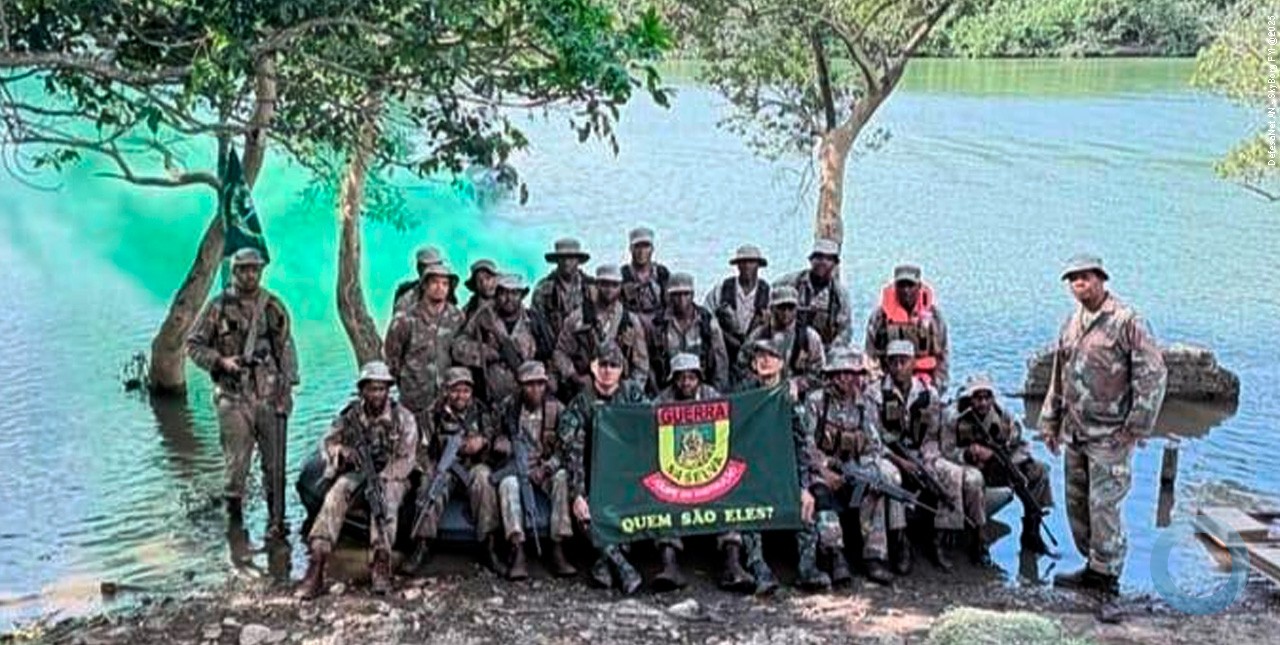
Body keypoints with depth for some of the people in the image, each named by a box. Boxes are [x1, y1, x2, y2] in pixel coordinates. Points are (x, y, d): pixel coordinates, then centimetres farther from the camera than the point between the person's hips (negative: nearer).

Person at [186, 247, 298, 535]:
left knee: (275, 462, 3)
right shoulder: (218, 307, 0)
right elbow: (193, 345, 4)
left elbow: (286, 349, 10)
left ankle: (277, 519, 13)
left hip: (270, 395, 2)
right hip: (234, 396, -2)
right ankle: (234, 519, 15)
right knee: (236, 462, 0)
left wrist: (288, 387, 3)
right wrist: (221, 361, -11)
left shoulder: (274, 306, 8)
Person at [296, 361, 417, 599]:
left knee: (384, 500, -36)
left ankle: (381, 561, -42)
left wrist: (381, 479, -25)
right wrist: (342, 451, -19)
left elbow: (405, 459, -10)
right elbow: (328, 442, 5)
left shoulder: (403, 418, -6)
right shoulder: (350, 414, 2)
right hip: (356, 472, 2)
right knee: (335, 497, -28)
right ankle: (317, 564, -37)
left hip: (390, 475, -2)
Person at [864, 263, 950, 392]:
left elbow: (942, 353, 11)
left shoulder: (931, 313, 5)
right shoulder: (881, 314, 1)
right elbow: (871, 354, 6)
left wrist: (939, 382, 5)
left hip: (925, 383, 1)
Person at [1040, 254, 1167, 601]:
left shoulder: (1126, 321, -11)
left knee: (1103, 505, -7)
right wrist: (1050, 422, 19)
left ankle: (1106, 574, 4)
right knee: (1076, 503, 13)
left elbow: (1153, 374, -12)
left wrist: (1137, 425, -13)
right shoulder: (1071, 324, 12)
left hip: (1110, 436, -7)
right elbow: (1059, 376, 20)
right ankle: (1093, 565, 27)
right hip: (1075, 433, 8)